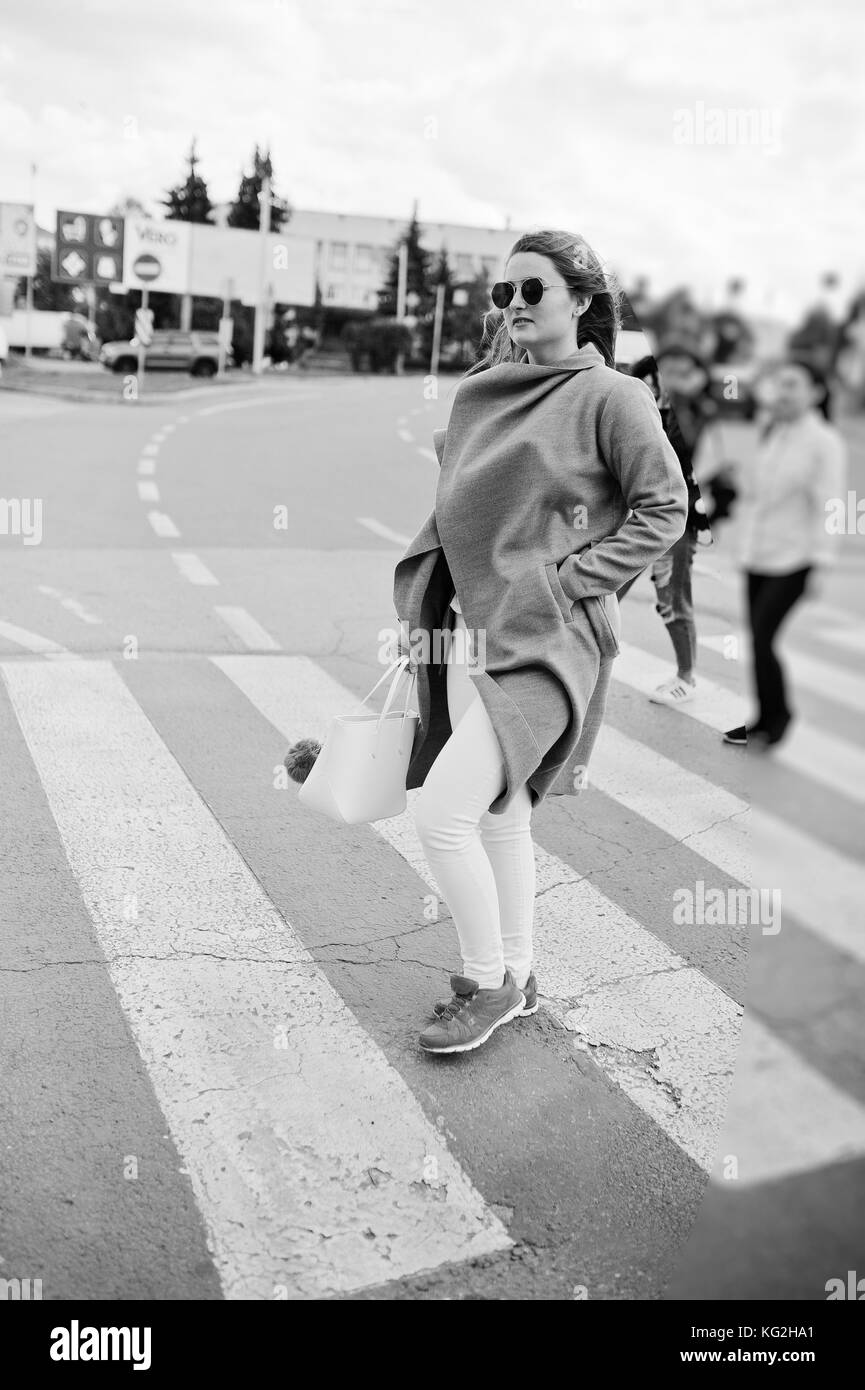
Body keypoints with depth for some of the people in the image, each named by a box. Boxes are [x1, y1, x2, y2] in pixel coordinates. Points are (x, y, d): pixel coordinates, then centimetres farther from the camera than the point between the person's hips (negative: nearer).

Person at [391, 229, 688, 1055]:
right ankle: (514, 977, 33)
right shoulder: (479, 391, 11)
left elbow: (663, 511, -6)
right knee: (499, 815, 15)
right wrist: (419, 605, 10)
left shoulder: (610, 397, -8)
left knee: (441, 809, -13)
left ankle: (489, 982, 9)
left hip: (543, 639, -7)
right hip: (466, 630, 7)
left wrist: (571, 578, -13)